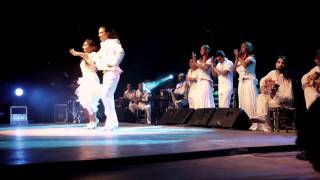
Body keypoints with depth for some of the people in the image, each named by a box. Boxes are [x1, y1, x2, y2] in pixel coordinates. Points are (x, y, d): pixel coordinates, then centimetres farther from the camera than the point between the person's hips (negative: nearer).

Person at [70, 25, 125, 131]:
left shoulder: (113, 42, -5)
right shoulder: (104, 47, 23)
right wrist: (78, 54, 18)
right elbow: (93, 57, 25)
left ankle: (111, 121, -17)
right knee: (108, 97, 8)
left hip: (112, 72, -10)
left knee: (105, 95, -19)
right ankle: (113, 122, 11)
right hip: (106, 73, 10)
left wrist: (113, 63, -19)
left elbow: (121, 52, -23)